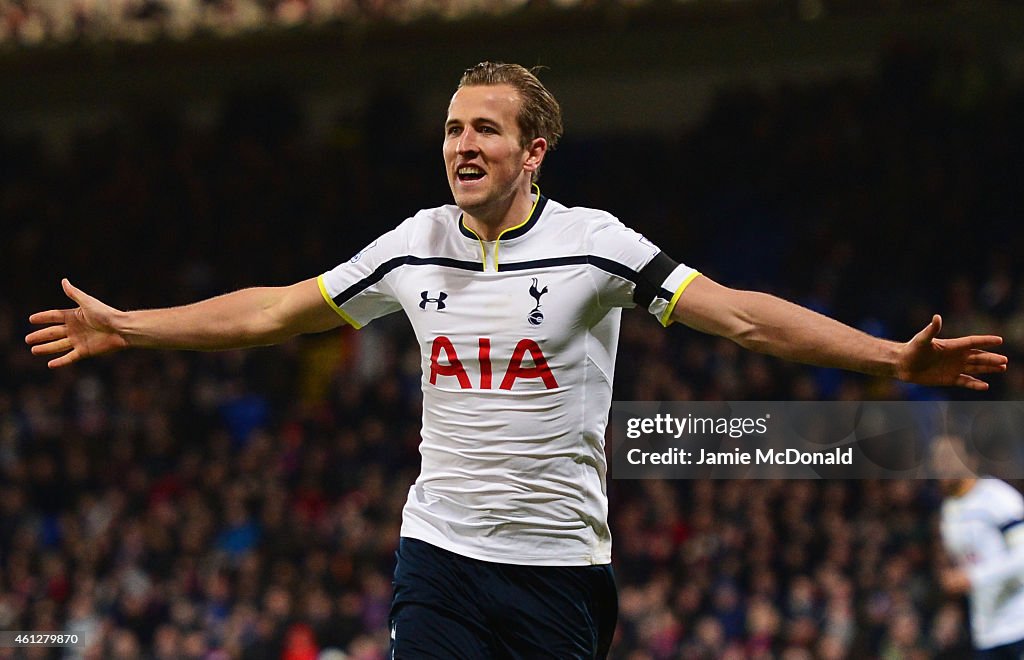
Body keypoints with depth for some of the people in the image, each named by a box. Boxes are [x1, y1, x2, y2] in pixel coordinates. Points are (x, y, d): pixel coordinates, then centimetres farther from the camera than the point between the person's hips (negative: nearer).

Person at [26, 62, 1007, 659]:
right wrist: (123, 329, 17)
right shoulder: (412, 247, 5)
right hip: (439, 551, 2)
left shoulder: (593, 244, -7)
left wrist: (894, 360, -23)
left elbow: (739, 315, -13)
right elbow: (274, 311, 15)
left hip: (559, 565, -2)